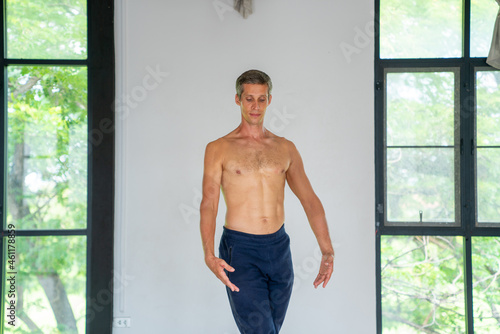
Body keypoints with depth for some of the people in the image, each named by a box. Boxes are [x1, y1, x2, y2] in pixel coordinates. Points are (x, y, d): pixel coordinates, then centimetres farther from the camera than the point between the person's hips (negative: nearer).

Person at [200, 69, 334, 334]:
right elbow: (208, 204, -8)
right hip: (240, 251, -4)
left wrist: (327, 252, -1)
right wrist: (209, 256, -24)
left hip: (279, 248, 4)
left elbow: (310, 200, 9)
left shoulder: (285, 149, 11)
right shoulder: (219, 149, 0)